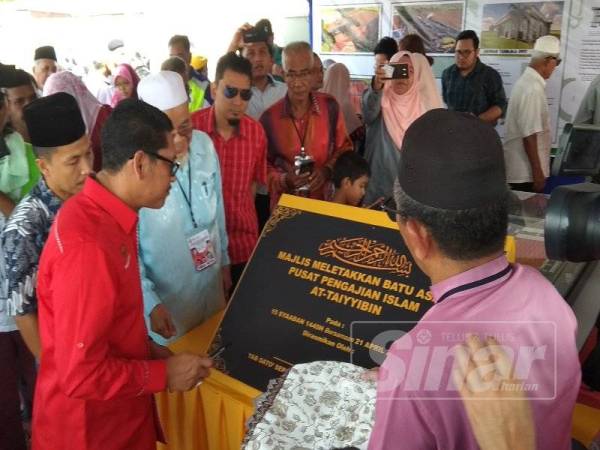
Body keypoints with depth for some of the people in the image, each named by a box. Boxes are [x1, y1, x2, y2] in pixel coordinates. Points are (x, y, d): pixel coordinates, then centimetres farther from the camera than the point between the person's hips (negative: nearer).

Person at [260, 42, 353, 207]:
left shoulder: (330, 106, -5)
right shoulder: (269, 117, -9)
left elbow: (344, 148, 6)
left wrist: (328, 170, -12)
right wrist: (284, 180, -19)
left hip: (324, 200, 1)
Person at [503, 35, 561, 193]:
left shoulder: (526, 81, 10)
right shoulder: (533, 89, -19)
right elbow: (529, 135, -22)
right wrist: (538, 172, -18)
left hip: (521, 169, 9)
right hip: (526, 173, -9)